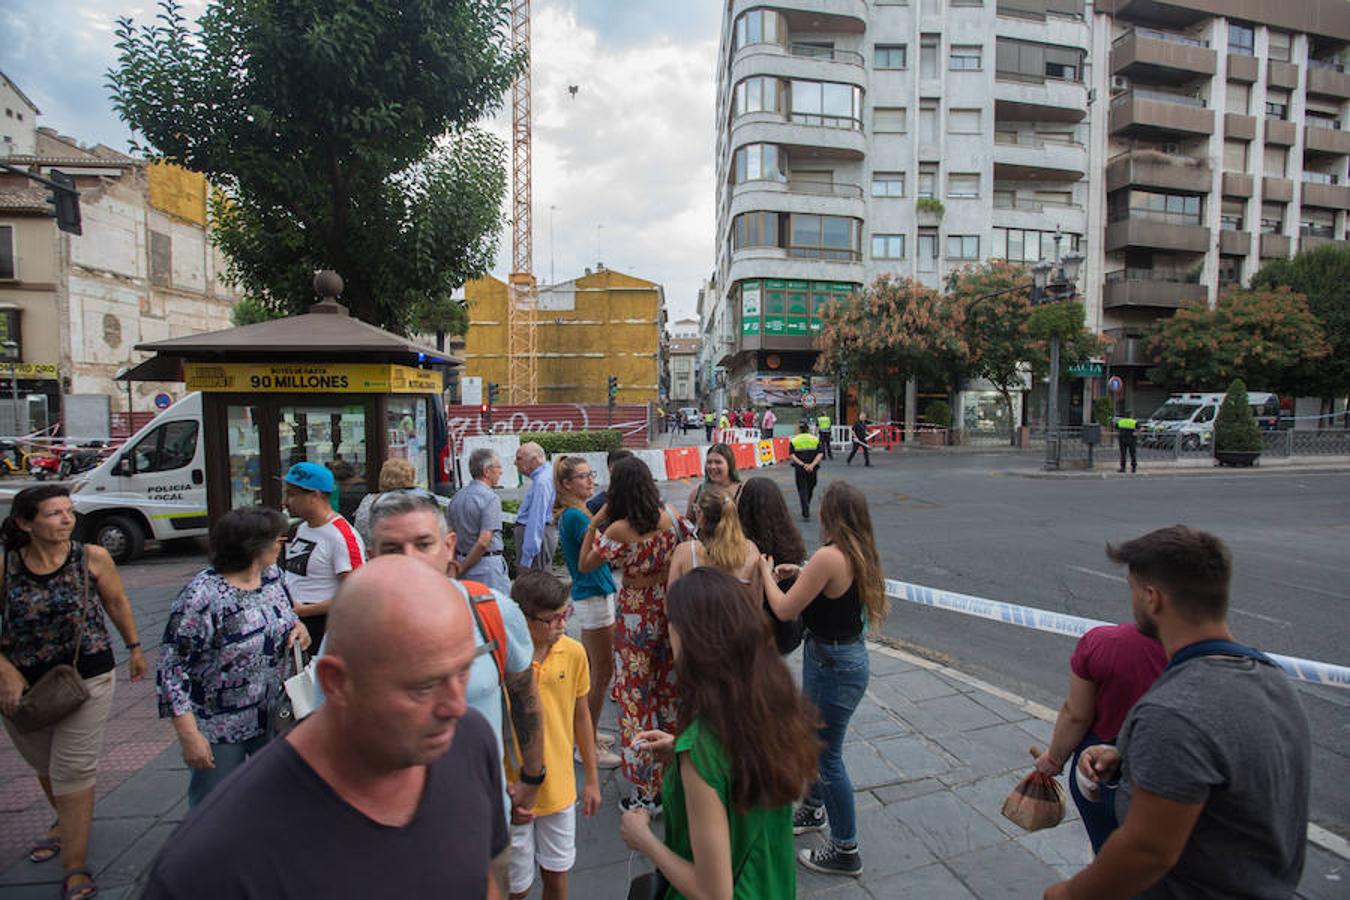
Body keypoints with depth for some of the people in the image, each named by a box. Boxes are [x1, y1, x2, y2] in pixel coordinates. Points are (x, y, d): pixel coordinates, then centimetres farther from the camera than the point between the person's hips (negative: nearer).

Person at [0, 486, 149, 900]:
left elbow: (117, 602, 2)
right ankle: (66, 824, 52)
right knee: (44, 766, 24)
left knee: (73, 772, -2)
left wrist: (134, 648, 10)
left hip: (87, 676, -3)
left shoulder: (92, 557, -13)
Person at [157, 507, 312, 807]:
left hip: (273, 714, 6)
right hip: (219, 730, -6)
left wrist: (298, 626, -8)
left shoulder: (272, 575, -3)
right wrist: (190, 736, -19)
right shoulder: (201, 596, -23)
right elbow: (171, 668, -19)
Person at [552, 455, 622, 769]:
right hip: (594, 596, -10)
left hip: (590, 593, 10)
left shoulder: (574, 513, 11)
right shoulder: (574, 515, -19)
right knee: (603, 673, -1)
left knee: (591, 670, 19)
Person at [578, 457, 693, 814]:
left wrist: (594, 523, -6)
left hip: (636, 614, -5)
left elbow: (584, 564, -7)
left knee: (637, 695, 7)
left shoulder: (618, 530, -17)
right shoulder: (670, 516, -6)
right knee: (670, 689, 19)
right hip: (670, 609, 5)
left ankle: (646, 791, 16)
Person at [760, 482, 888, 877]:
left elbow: (784, 609, -21)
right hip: (847, 655, 9)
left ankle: (845, 851, 26)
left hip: (833, 665, -9)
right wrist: (802, 574, 8)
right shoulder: (860, 554, 0)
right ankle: (812, 810, 48)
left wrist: (767, 574, -5)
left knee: (828, 756, 8)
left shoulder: (829, 556, -28)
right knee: (812, 738, 26)